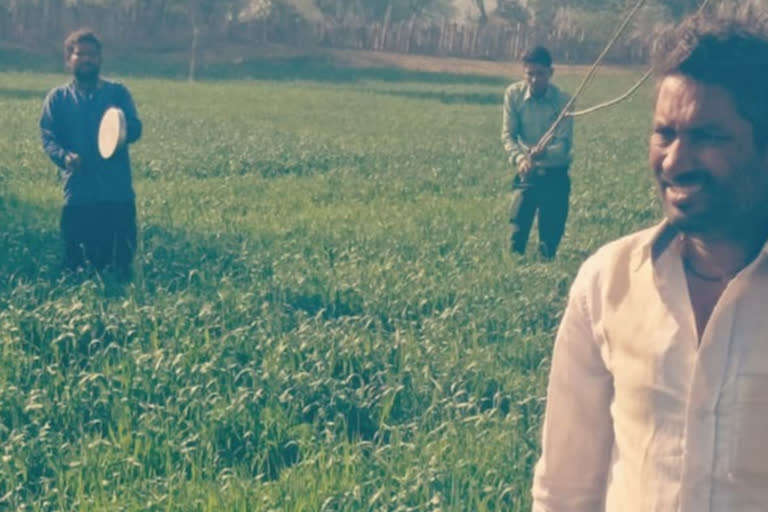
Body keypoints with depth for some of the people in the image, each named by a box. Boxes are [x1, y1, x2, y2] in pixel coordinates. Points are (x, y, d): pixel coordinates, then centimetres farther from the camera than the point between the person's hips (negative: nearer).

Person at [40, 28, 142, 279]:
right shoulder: (57, 98, 7)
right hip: (77, 193, 0)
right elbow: (48, 138, 0)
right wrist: (64, 156, -22)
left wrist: (121, 128, -26)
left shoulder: (118, 92, 8)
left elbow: (135, 129, -1)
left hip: (118, 192, 0)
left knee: (121, 261, 3)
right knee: (77, 263, 5)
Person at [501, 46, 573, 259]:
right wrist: (519, 158, -26)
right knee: (517, 232, -7)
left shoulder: (563, 100, -14)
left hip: (555, 175, -1)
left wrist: (544, 152, -39)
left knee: (550, 237, 1)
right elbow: (508, 134, -7)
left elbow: (564, 143, -17)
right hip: (528, 172, 1)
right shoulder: (513, 94, -8)